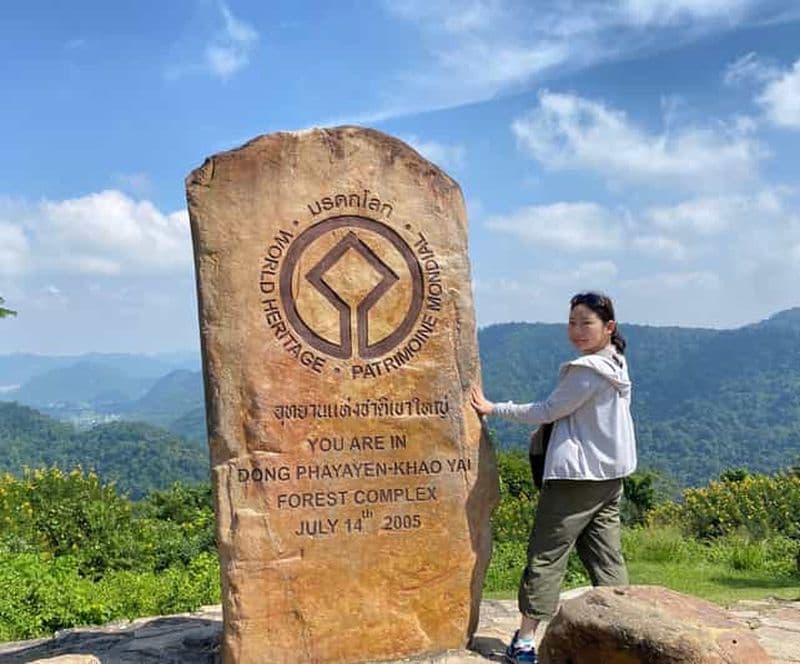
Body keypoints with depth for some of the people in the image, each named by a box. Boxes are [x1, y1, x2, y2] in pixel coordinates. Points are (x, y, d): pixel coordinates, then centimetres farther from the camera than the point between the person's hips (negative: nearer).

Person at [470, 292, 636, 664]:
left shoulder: (586, 371, -18)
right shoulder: (615, 365, 10)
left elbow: (546, 411, -13)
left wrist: (493, 409, -7)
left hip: (576, 476, -9)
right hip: (610, 476, 9)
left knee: (546, 555, -2)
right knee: (606, 556, 12)